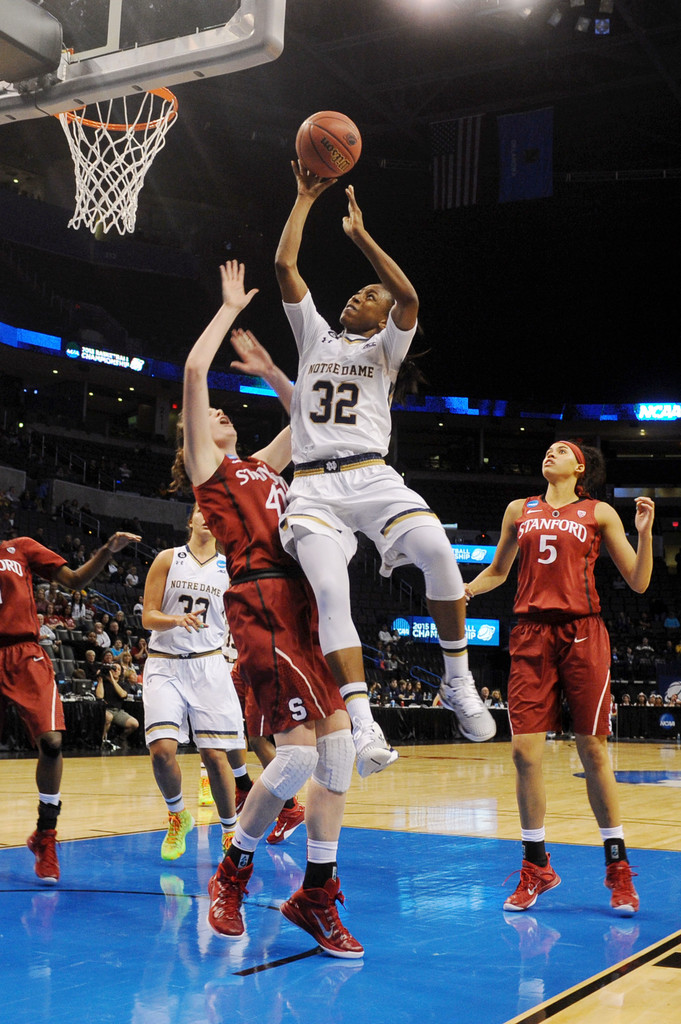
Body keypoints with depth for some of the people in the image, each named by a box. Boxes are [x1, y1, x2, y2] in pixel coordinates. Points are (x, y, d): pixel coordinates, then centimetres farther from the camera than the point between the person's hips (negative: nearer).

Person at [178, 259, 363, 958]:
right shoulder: (208, 468, 9)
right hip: (261, 602, -7)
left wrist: (269, 372, 35)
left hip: (305, 606, 7)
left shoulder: (260, 466, 27)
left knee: (337, 745, 1)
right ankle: (232, 874, 9)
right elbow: (195, 370, 0)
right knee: (298, 751, -15)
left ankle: (316, 897, 11)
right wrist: (230, 307, 10)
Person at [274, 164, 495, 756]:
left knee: (438, 552, -27)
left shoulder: (386, 347, 17)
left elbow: (410, 297, -4)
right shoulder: (314, 334, 24)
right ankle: (363, 723, -27)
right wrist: (305, 200, 18)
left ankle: (458, 682, -10)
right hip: (313, 485, 1)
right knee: (331, 593, -22)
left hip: (372, 476, -1)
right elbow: (285, 266, 15)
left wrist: (361, 235, 1)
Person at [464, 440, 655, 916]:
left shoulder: (598, 513, 8)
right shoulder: (520, 510, 15)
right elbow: (498, 571, 26)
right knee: (525, 752, -4)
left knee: (593, 752, -1)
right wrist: (460, 592, 10)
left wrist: (644, 532, -9)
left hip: (583, 634, -2)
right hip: (531, 635, 2)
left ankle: (618, 867, 12)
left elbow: (639, 582, 5)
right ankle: (536, 866, 12)